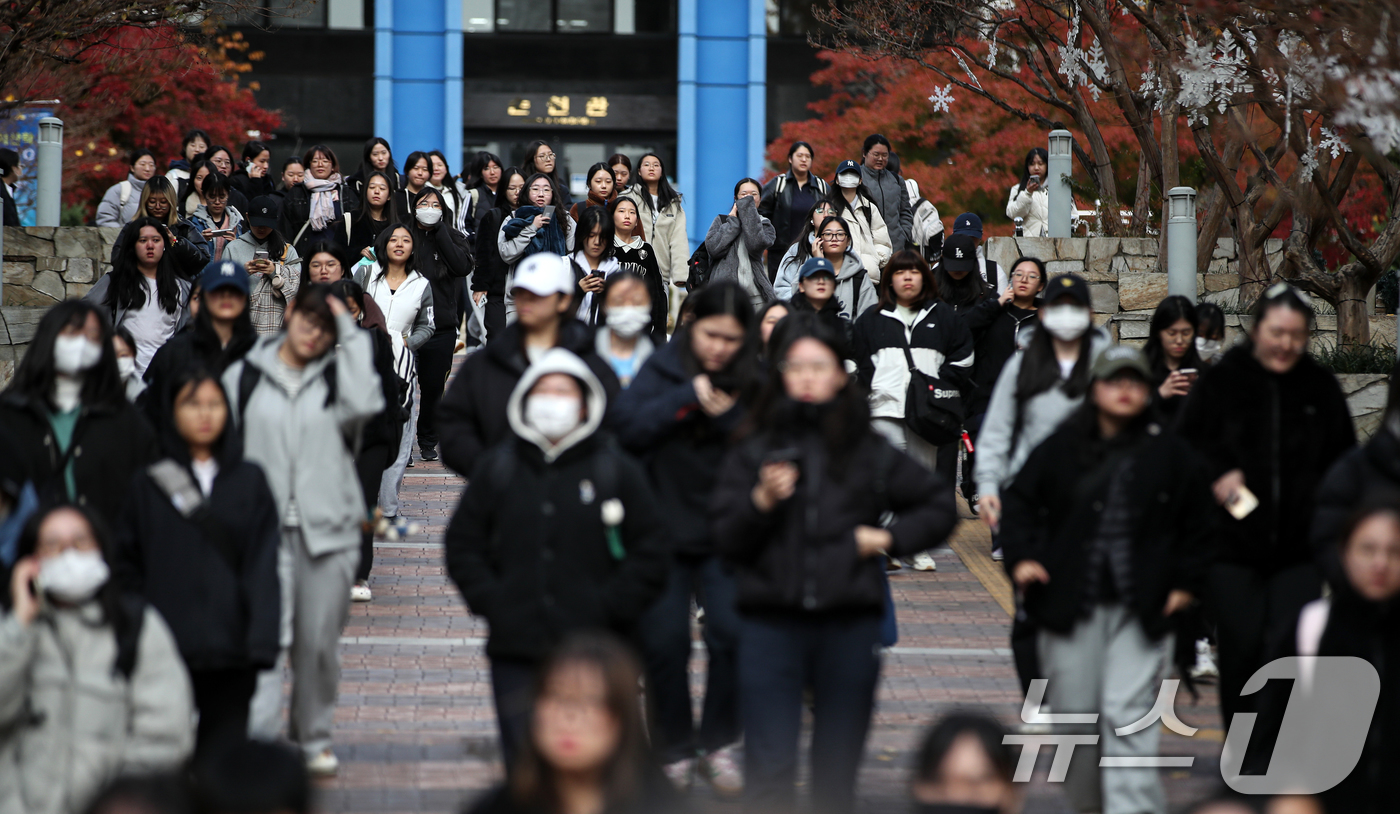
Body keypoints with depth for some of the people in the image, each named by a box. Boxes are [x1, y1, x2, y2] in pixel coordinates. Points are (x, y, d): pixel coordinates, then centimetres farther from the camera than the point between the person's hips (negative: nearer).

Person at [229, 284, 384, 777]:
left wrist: (352, 335, -9)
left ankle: (314, 739, 23)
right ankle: (257, 741, -17)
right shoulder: (244, 376, 7)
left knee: (319, 643, 8)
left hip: (327, 528, 1)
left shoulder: (338, 374, 7)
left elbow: (364, 404, -15)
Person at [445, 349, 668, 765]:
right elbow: (462, 544, 13)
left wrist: (607, 610, -5)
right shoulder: (497, 466, 9)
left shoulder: (617, 470, 3)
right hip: (515, 652, 2)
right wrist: (490, 602, 0)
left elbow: (649, 554, 4)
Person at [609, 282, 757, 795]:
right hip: (663, 529, 0)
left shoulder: (753, 383, -2)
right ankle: (674, 752, 16)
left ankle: (718, 744, 6)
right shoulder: (663, 368, -4)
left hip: (725, 536, 0)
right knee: (665, 643, 1)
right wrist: (686, 397, -23)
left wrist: (728, 418, -23)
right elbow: (626, 425, -17)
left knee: (730, 633, -11)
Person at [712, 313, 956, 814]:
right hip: (771, 625, -1)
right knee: (769, 768, -8)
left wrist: (888, 538, 3)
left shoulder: (870, 453, 8)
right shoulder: (755, 452, 5)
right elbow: (726, 541, 0)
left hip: (849, 624, 2)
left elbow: (939, 508, 17)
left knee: (837, 772, 7)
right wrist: (762, 501, -17)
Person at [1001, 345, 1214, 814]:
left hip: (1141, 610, -2)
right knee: (1074, 714, 9)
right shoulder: (1061, 449, 5)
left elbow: (1198, 525, 12)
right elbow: (1019, 503, 13)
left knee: (1128, 716, -12)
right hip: (1071, 607, 2)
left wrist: (1187, 582, 5)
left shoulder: (1172, 455, 5)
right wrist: (1021, 557, 1)